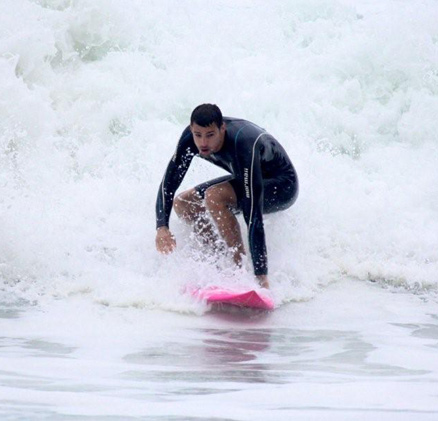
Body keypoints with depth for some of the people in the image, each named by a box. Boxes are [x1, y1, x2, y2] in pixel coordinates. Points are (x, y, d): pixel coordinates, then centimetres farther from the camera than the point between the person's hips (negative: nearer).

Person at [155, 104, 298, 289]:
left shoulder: (243, 147, -39)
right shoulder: (190, 137, -20)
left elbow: (253, 217, -42)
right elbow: (168, 183, -13)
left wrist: (261, 276, -45)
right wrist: (162, 227, -30)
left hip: (282, 188, -8)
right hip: (246, 178, 8)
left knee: (214, 196, -32)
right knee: (182, 203, -1)